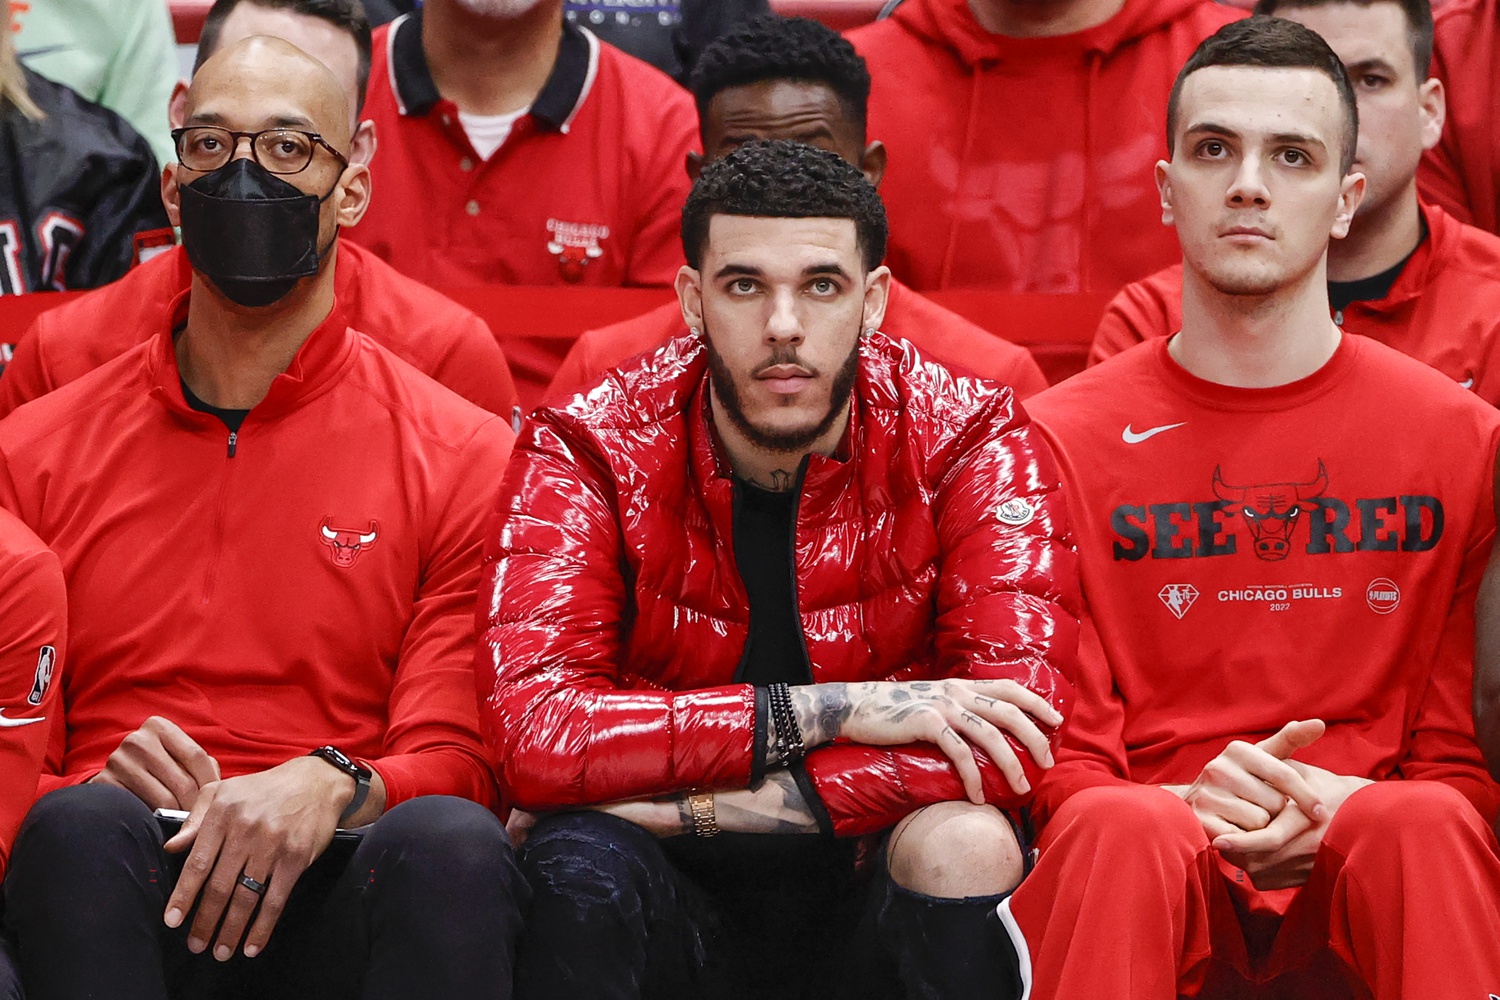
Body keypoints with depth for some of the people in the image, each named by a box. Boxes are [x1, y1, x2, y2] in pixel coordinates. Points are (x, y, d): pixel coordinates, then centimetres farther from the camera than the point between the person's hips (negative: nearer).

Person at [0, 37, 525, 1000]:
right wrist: (98, 790, -11)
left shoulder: (464, 455, 11)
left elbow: (460, 761, 4)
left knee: (450, 844, -34)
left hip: (345, 899, -1)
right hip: (120, 891, 1)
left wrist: (331, 788, -20)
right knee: (80, 826, -34)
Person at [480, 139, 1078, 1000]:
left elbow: (1012, 735, -21)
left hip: (875, 904, 0)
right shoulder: (587, 452, -7)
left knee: (963, 847, -31)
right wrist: (823, 712, -28)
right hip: (673, 913, 0)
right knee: (580, 857, -31)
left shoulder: (966, 439, -7)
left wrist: (678, 806, -24)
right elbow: (532, 735, -22)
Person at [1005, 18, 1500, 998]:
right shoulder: (1063, 439, 7)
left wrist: (1342, 807, -13)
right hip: (1146, 878, 0)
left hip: (1359, 877, 0)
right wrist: (1196, 804, -17)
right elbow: (1061, 766, 5)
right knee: (1120, 829, -36)